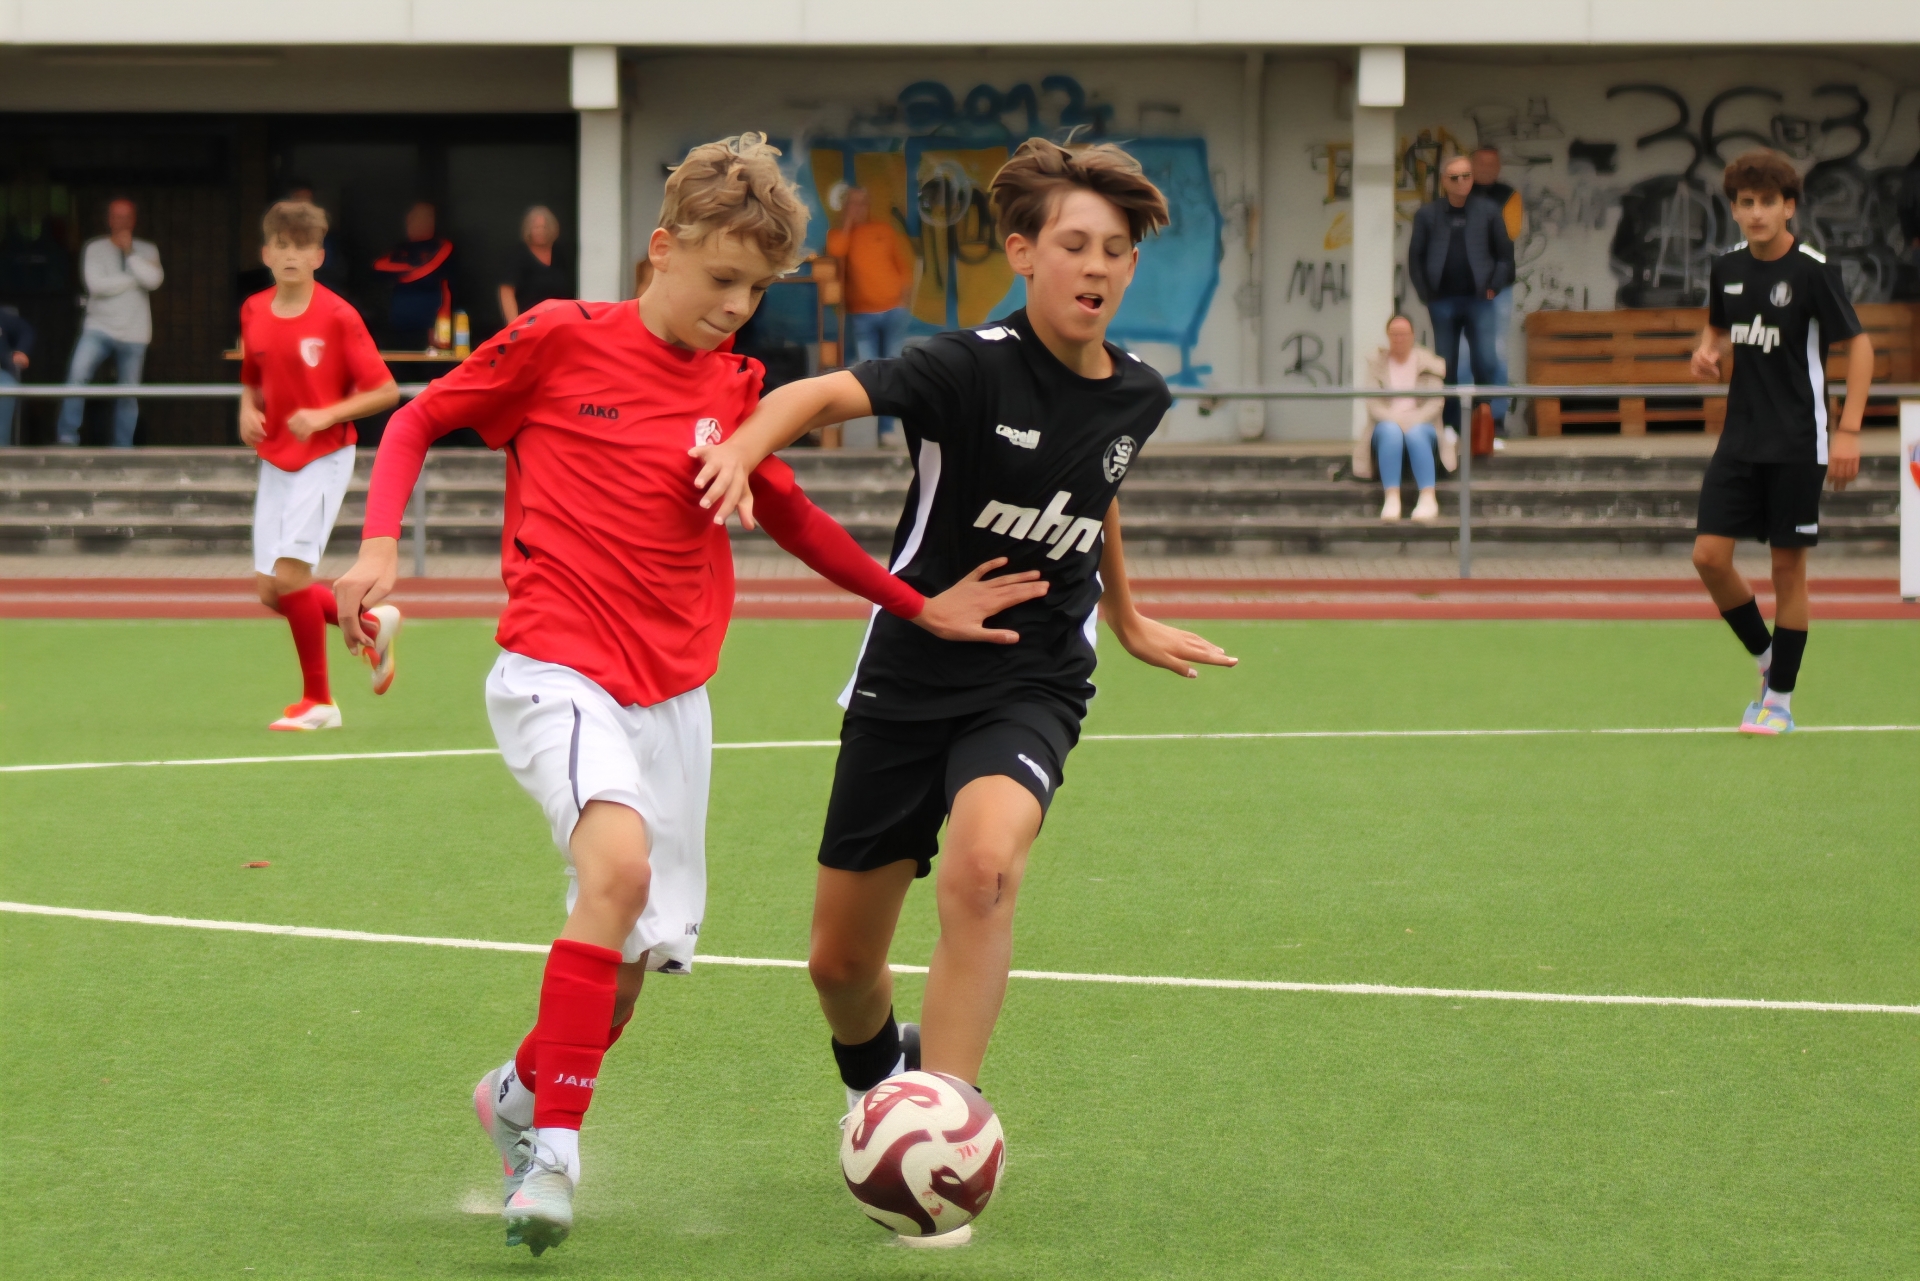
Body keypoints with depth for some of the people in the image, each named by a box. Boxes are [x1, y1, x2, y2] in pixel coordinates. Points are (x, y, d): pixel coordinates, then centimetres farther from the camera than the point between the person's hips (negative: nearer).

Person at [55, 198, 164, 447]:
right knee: (77, 374, -22)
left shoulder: (146, 251, 8)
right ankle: (67, 435, -16)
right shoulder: (95, 248, 3)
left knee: (129, 394, 3)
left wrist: (129, 252, -9)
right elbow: (96, 283, -11)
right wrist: (134, 279, -6)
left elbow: (154, 280, -10)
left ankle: (123, 448, 9)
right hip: (99, 327, -2)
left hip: (134, 333, 2)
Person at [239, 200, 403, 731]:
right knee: (270, 591, 2)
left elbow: (386, 391, -10)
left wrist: (326, 415, -19)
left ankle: (318, 701, -2)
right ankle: (372, 625, 28)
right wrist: (248, 412, 1)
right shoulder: (254, 313, 6)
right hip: (275, 461, 6)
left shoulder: (337, 316, -12)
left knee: (290, 573, -17)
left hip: (323, 457, -6)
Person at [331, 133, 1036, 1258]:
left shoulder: (735, 390, 9)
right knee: (620, 859, -30)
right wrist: (381, 543, -8)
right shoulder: (558, 342, -3)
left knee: (635, 961, 3)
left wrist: (917, 607, 19)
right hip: (557, 671, -5)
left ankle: (520, 1094, 33)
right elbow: (418, 421, 7)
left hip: (672, 697, 5)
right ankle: (554, 1146, -21)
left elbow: (791, 515, 23)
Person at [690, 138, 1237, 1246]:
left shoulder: (1136, 398, 2)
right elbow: (823, 394, -30)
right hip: (908, 683, -1)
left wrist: (1131, 623, 38)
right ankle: (879, 1080, 43)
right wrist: (744, 446, -51)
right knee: (841, 965, 7)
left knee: (985, 862, -32)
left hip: (1033, 686, 1)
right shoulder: (975, 368, -15)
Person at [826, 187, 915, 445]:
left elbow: (904, 264, 13)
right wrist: (848, 221, -7)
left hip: (893, 311, 1)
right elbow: (836, 251, -16)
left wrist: (904, 294, 1)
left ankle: (888, 426, 8)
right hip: (861, 315, -1)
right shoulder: (840, 234, 7)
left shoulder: (885, 231, 11)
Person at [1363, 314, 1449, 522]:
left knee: (1415, 433, -36)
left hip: (1421, 425, 0)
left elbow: (1435, 403, -2)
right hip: (1387, 422, 0)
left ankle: (1428, 498, -48)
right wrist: (1394, 419, -19)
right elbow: (1372, 404, -2)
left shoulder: (1428, 363, 8)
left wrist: (1413, 420, -19)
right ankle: (1392, 499, -48)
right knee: (1391, 432, -36)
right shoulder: (1376, 362, 7)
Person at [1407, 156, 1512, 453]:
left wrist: (1494, 287, -2)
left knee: (1485, 364, -8)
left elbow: (1505, 253, 9)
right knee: (1446, 366, 3)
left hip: (1478, 299, -1)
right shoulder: (1428, 214, 7)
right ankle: (1450, 426, 8)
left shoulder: (1487, 211, 7)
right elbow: (1415, 257, 8)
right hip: (1443, 302, 1)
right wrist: (1425, 293, -1)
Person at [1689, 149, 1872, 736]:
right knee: (1709, 556, -3)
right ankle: (1765, 656, 19)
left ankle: (1780, 699, 10)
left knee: (1788, 565, 0)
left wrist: (1848, 432, -16)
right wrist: (1707, 352, -2)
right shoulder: (1726, 268, 5)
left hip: (1797, 443, -5)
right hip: (1740, 439, 5)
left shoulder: (1814, 270, -11)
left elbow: (1859, 345, -8)